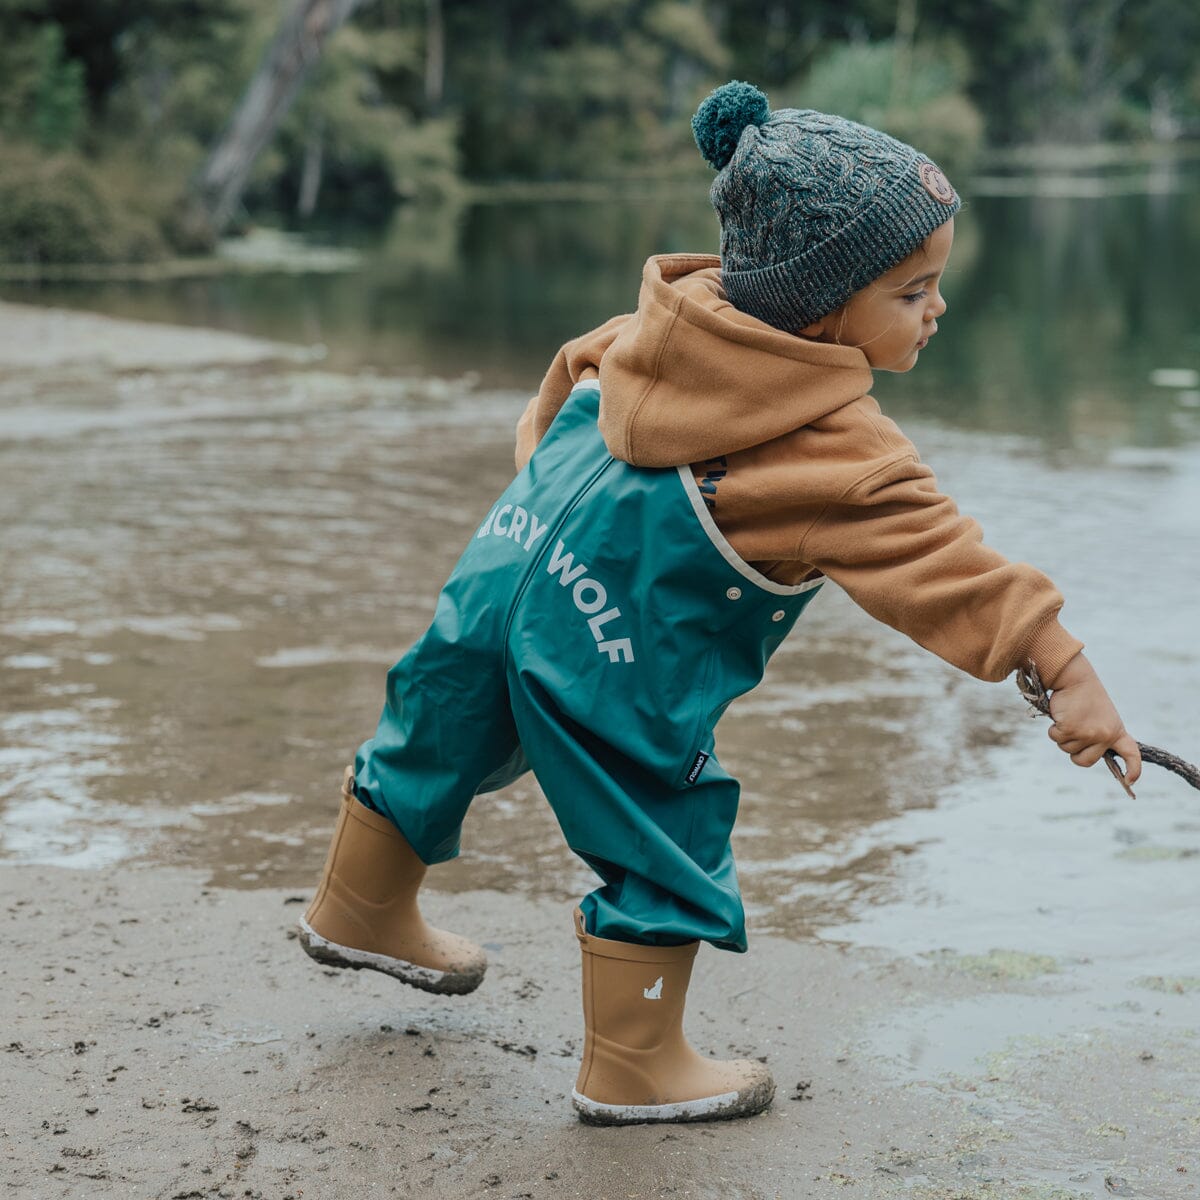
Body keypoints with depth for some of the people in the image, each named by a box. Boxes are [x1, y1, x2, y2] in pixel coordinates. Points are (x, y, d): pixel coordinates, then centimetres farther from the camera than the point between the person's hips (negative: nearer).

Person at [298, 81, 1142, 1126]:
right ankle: (634, 1070, 17)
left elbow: (577, 370, 22)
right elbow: (933, 555, -26)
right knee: (664, 851, 6)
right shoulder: (836, 447, -20)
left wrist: (546, 453, 41)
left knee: (437, 746, 29)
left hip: (505, 567, 9)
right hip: (614, 661, -9)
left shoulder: (670, 322, 4)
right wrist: (1063, 668, -28)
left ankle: (363, 914, 55)